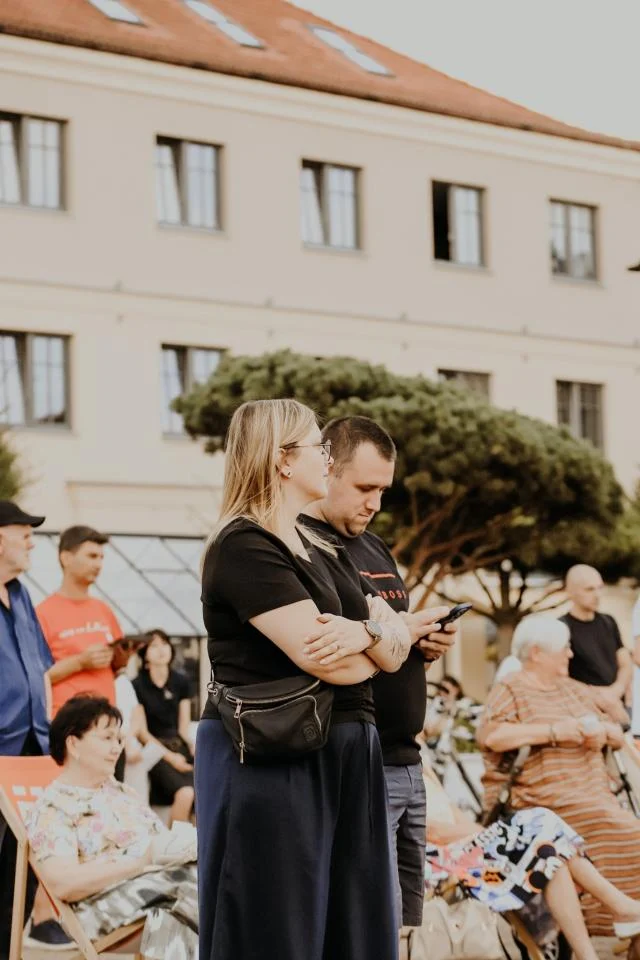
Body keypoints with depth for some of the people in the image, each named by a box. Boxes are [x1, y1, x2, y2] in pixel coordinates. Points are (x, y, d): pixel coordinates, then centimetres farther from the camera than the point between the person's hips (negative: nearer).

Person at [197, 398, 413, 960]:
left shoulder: (323, 552, 18)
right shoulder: (244, 547, -12)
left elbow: (398, 647, 10)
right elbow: (323, 659, -20)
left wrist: (365, 632, -13)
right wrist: (377, 641, 1)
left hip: (340, 755, 9)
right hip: (267, 761, -9)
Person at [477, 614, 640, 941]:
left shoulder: (577, 691, 24)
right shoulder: (510, 690, 2)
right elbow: (490, 735, -17)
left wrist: (600, 730, -2)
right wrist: (554, 731, -17)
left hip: (591, 793, 7)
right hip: (540, 800, -7)